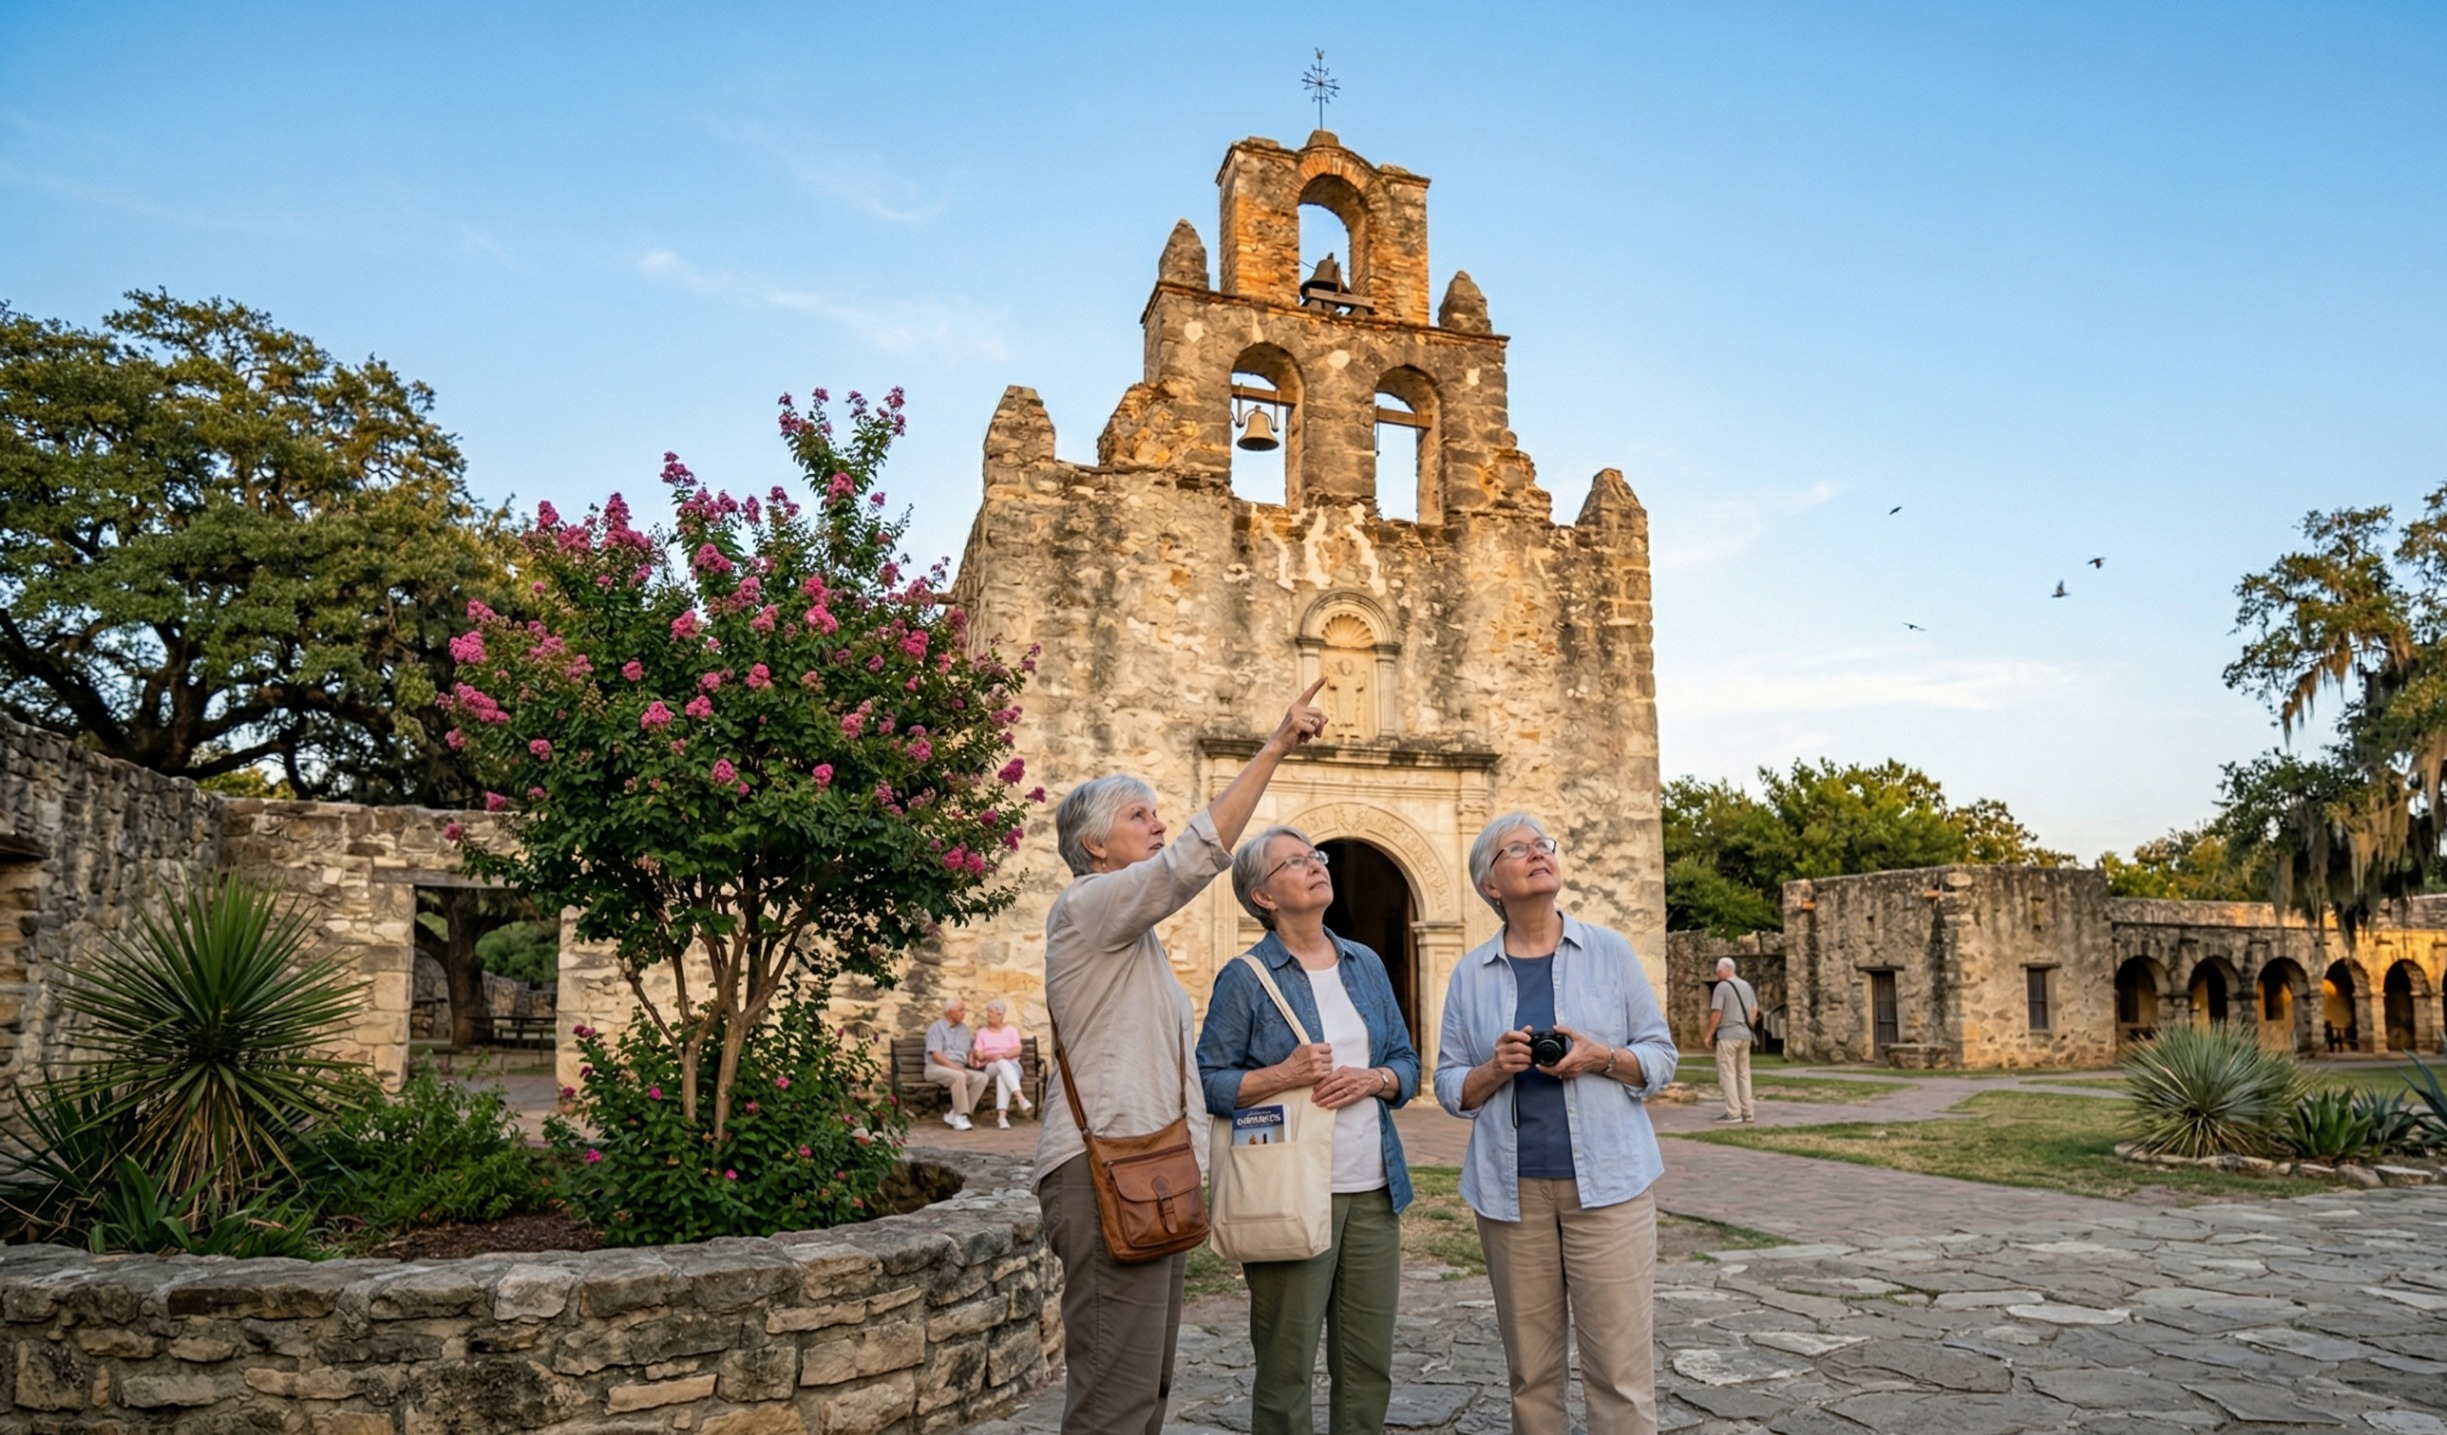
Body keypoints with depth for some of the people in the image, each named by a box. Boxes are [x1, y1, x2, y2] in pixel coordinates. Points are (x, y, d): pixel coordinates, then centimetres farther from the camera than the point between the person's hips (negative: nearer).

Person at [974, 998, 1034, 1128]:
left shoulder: (1011, 1029, 16)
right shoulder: (982, 1032, 19)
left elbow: (1017, 1050, 2)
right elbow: (978, 1054, 5)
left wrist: (1003, 1055, -16)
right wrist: (989, 1056, -14)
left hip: (1011, 1065, 0)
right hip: (989, 1067, 0)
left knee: (1002, 1075, -39)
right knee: (1002, 1064, -38)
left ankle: (1001, 1115, -58)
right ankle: (1021, 1098, -58)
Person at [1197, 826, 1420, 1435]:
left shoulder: (1366, 965, 11)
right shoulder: (1245, 978, -5)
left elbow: (1407, 1063, 13)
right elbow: (1207, 1082, -7)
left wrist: (1372, 1079, -8)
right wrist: (1285, 1075, -20)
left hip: (1373, 1188, 5)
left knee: (1370, 1362, 11)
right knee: (1286, 1366, 5)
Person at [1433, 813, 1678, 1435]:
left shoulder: (1610, 952, 4)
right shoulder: (1471, 974, 6)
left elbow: (1660, 1057, 6)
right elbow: (1450, 1087, 8)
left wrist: (1603, 1059, -13)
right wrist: (1495, 1070, -12)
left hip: (1607, 1179, -1)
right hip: (1510, 1187, 1)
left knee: (1619, 1364, -2)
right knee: (1530, 1368, 7)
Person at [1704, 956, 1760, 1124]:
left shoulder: (1722, 986, -11)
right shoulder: (1746, 985, 12)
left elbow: (1716, 1013, -14)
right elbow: (1754, 1010, 13)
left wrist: (1709, 1034, -6)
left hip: (1727, 1035, -7)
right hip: (1744, 1035, 7)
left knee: (1728, 1073, -3)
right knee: (1744, 1073, 13)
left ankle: (1733, 1112, -6)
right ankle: (1748, 1112, 13)